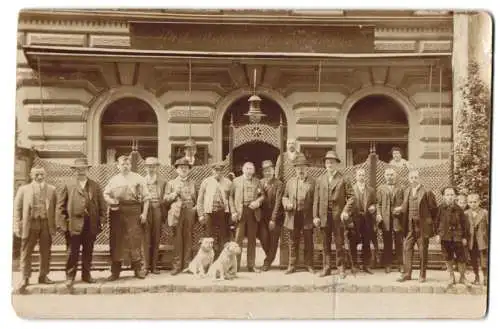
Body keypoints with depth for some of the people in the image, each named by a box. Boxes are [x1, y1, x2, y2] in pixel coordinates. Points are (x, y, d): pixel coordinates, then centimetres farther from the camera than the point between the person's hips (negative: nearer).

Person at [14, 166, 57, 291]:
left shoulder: (51, 189, 8)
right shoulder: (24, 189, 5)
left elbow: (55, 208, 6)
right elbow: (17, 208, 4)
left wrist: (54, 225, -1)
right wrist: (17, 226, -3)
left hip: (46, 224, 1)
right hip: (30, 224, -1)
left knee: (46, 252, 7)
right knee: (26, 252, 2)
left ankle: (43, 276, 19)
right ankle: (25, 278, 10)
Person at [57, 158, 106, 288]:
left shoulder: (95, 186, 11)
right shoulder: (68, 186, 4)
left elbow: (102, 205, 10)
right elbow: (61, 206, 2)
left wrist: (101, 221, 2)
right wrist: (62, 223, -5)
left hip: (91, 225, 2)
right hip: (74, 224, -2)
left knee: (88, 252, 9)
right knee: (73, 252, -1)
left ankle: (86, 275, 21)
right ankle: (70, 276, 9)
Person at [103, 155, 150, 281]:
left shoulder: (138, 179, 7)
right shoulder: (113, 180, 14)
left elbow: (145, 197, 3)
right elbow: (106, 194, 16)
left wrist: (144, 213, -6)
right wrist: (110, 200, -7)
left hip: (133, 212, -2)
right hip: (117, 213, 2)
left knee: (135, 240, -2)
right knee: (116, 241, 3)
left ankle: (138, 269, 10)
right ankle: (115, 271, 11)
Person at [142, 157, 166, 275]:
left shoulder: (162, 182, 10)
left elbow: (164, 199, 7)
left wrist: (164, 215, 0)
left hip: (157, 211, 1)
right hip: (145, 211, -1)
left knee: (156, 240, 3)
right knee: (146, 240, -2)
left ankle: (154, 266, 9)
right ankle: (146, 266, 4)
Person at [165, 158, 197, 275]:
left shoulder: (192, 183, 16)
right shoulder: (171, 183, 12)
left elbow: (196, 198, 19)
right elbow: (166, 199, 7)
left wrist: (196, 207, 2)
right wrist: (175, 193, -8)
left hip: (189, 212, 1)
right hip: (177, 212, -1)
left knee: (188, 238, 2)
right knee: (177, 239, -4)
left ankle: (187, 265, 7)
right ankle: (177, 265, 0)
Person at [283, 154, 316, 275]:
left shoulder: (313, 182, 1)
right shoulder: (290, 181, 12)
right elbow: (285, 196, 16)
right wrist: (287, 204, -7)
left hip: (308, 216, -2)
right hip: (293, 216, 3)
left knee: (308, 242, 5)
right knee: (293, 242, 8)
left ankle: (309, 265, 16)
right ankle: (292, 266, 15)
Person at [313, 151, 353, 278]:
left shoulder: (343, 179, 1)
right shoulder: (320, 180, 8)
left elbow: (350, 196, -1)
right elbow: (316, 199, 7)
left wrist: (346, 211, -13)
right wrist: (315, 216, 1)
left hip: (338, 215, -2)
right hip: (324, 216, 2)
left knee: (339, 243, 2)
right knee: (326, 244, 8)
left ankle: (341, 268, 10)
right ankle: (326, 268, 15)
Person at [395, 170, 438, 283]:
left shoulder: (427, 192, -7)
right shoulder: (407, 191, 11)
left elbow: (434, 209, -3)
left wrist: (431, 222, -2)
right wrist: (400, 209, -2)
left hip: (422, 226, -5)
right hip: (410, 226, 5)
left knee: (423, 251, 4)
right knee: (407, 248, 2)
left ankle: (422, 275, 13)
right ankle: (407, 274, 9)